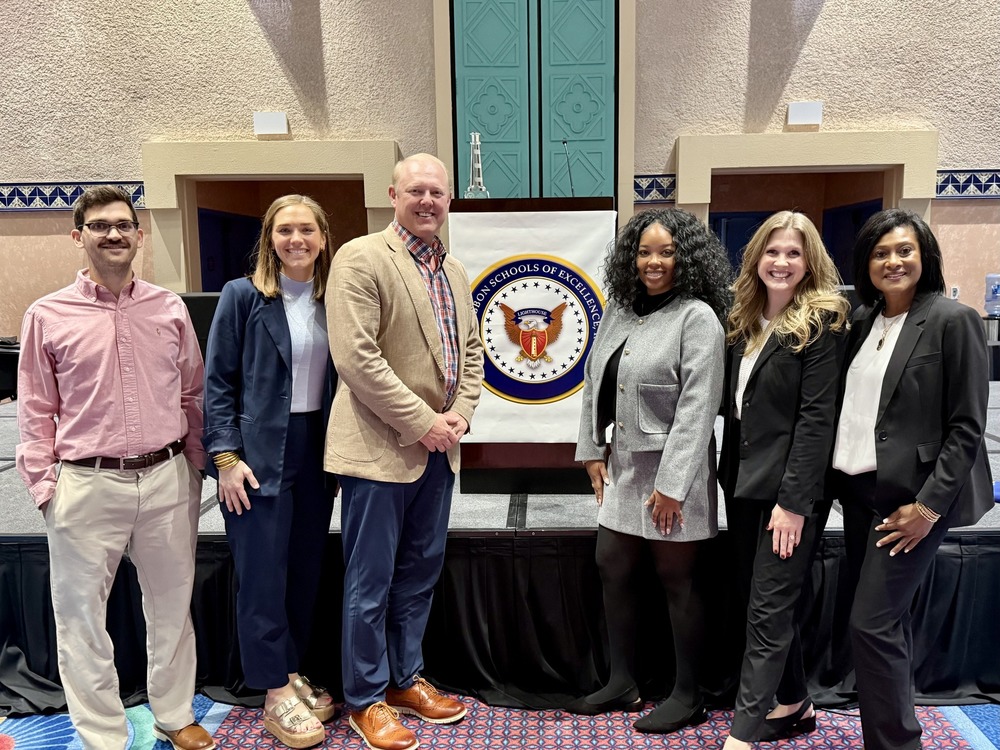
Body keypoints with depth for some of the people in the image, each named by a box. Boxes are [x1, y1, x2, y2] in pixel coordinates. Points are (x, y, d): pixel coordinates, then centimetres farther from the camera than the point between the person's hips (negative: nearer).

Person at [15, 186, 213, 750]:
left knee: (172, 607, 15)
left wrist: (196, 466, 8)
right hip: (87, 486, -1)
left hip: (168, 480, 2)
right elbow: (37, 412, 4)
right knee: (81, 616, 9)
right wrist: (45, 485, -2)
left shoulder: (170, 309, 5)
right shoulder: (48, 316, 0)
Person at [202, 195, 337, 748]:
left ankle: (291, 674, 31)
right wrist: (226, 457, -11)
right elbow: (217, 382, -5)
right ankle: (276, 694, 19)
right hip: (260, 455, -4)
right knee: (263, 574, 3)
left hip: (317, 452, 5)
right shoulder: (242, 296, -4)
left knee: (306, 570, 12)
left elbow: (341, 378, 10)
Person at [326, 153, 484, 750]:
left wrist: (460, 414, -1)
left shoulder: (456, 273, 13)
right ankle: (366, 699, 25)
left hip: (439, 448, 7)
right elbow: (356, 356, -19)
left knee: (421, 572, 18)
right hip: (380, 448, -7)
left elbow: (471, 352, 16)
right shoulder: (361, 258, -10)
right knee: (371, 581, 6)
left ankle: (405, 679, 36)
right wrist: (421, 422, -16)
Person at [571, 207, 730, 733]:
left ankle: (687, 696, 25)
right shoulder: (619, 310, 8)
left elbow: (697, 408, -18)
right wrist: (592, 450, 7)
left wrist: (672, 484, -19)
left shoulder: (698, 318, -13)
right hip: (622, 464, 7)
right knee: (613, 569, 13)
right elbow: (594, 384, 12)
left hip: (671, 471, -7)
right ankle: (622, 682, 31)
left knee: (676, 579, 6)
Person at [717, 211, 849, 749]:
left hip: (789, 488, -7)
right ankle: (795, 705, 34)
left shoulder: (822, 321, -9)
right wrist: (728, 476, 6)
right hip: (743, 483, 7)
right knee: (760, 601, 16)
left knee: (768, 611, -2)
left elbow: (817, 416, -15)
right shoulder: (743, 321, 11)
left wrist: (794, 500, -18)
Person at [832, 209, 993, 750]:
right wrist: (836, 479, 7)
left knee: (872, 623, -7)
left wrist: (929, 506, -15)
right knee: (887, 620, 14)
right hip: (859, 489, 6)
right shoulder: (863, 321, 10)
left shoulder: (952, 320, -9)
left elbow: (967, 426, -11)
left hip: (912, 496, -6)